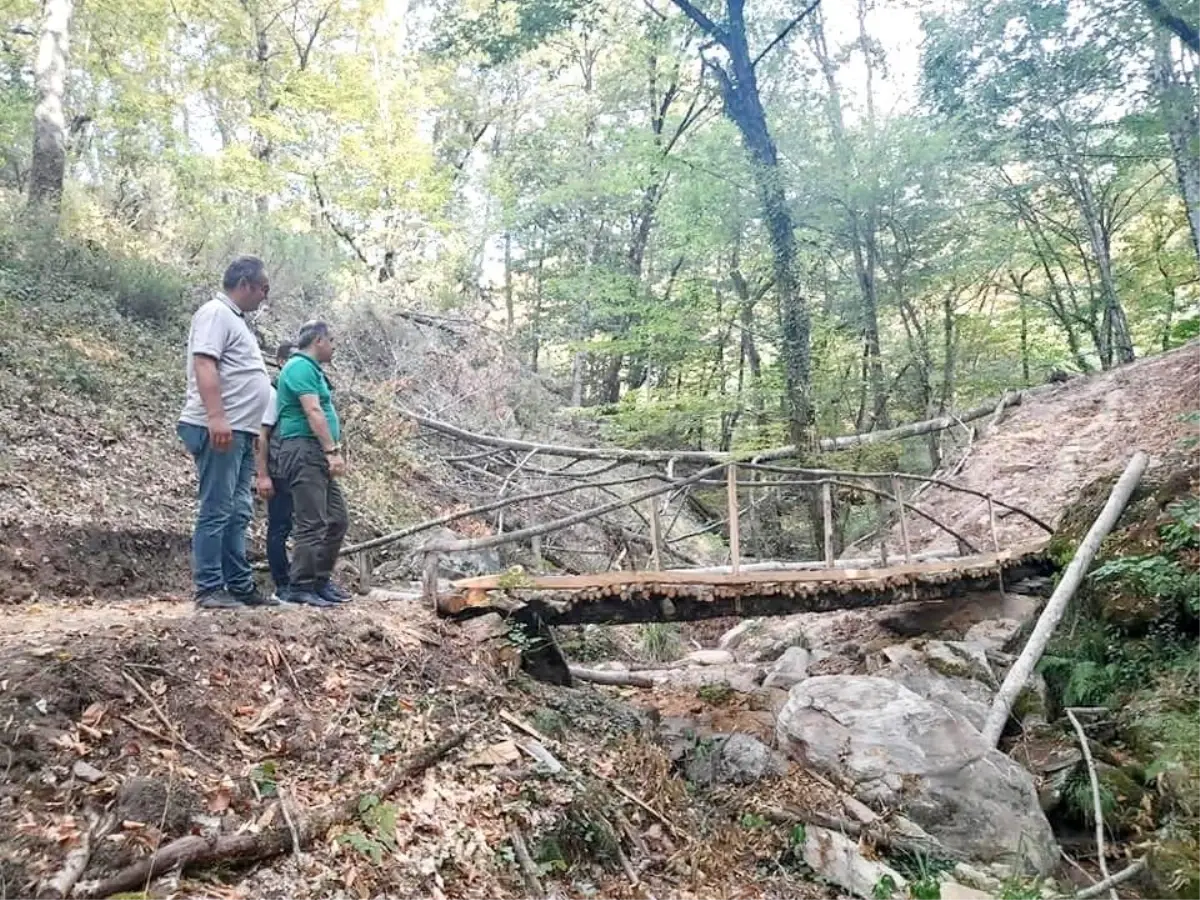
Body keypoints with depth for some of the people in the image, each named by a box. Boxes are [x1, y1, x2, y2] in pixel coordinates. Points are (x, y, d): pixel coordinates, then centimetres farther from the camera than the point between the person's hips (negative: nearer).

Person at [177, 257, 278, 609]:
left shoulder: (234, 319, 23)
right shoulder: (216, 313, -7)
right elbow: (204, 364, -19)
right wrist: (217, 417, -28)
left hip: (240, 432, 10)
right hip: (219, 430, -10)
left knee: (237, 513, 10)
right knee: (216, 511, -8)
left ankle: (240, 587, 15)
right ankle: (209, 590, -4)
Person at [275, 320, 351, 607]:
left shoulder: (312, 369, 22)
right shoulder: (300, 367, -9)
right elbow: (313, 412, -18)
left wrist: (333, 450, 16)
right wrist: (333, 450, -22)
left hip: (318, 454, 10)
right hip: (303, 450, -10)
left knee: (337, 519, 12)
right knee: (312, 523, -10)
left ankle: (321, 580, 20)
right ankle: (300, 588, -5)